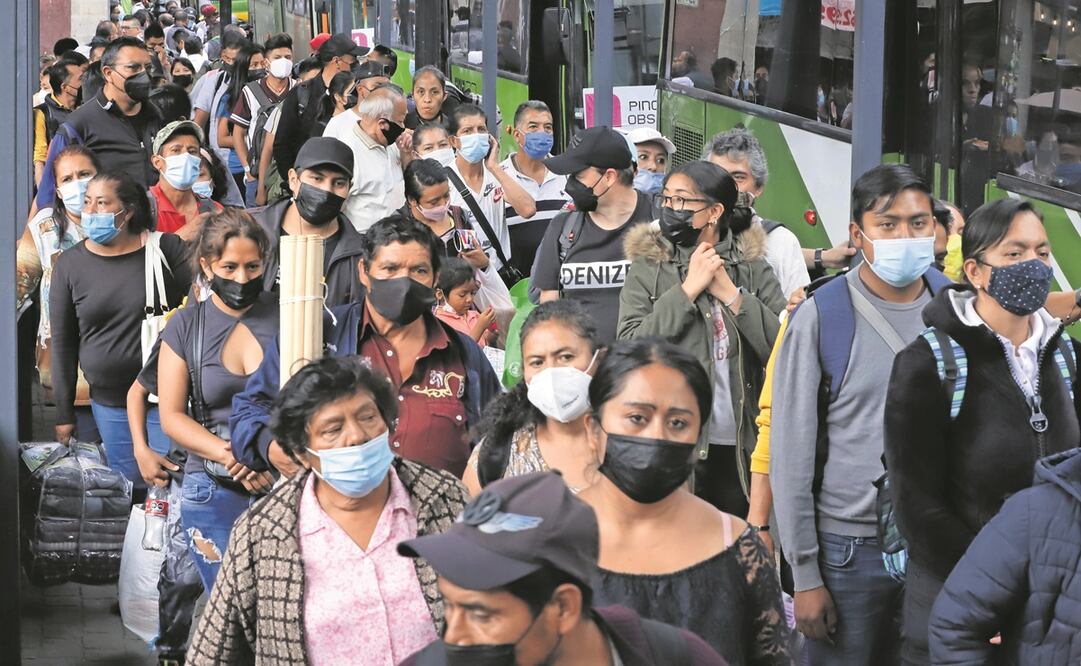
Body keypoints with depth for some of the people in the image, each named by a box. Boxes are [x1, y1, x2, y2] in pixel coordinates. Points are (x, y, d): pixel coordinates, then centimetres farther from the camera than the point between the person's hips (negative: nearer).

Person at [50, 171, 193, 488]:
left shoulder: (165, 248, -4)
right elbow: (62, 343, 6)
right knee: (132, 487, 7)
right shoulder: (70, 265, 2)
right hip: (110, 405, 2)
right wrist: (64, 414, 5)